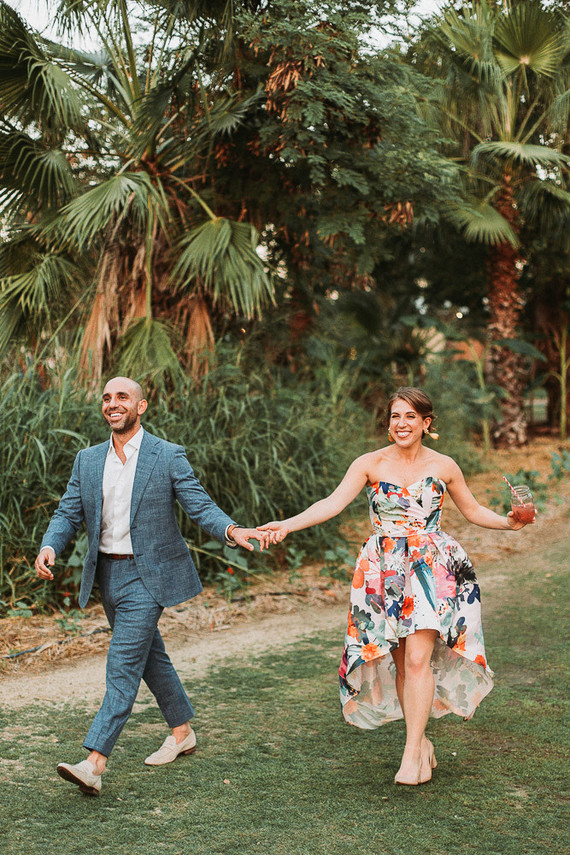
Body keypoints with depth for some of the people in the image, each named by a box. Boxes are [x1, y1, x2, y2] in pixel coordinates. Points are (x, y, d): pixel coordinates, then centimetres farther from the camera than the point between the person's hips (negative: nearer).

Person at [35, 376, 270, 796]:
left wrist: (231, 531, -30)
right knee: (150, 655, 18)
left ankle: (95, 763, -15)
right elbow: (69, 514, 4)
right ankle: (182, 732, 35)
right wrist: (50, 546, -16)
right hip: (107, 573, 6)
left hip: (147, 576, -6)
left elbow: (200, 505, -10)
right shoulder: (88, 460, 7)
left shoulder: (169, 456, -8)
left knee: (123, 665, -12)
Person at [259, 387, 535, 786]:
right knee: (400, 662, 6)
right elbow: (332, 503, -10)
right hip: (385, 573, 1)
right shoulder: (371, 464, -1)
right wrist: (287, 525, -23)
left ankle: (412, 751, -4)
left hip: (431, 569, -1)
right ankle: (422, 742, 23)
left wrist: (509, 522, -3)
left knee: (418, 659, -12)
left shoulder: (444, 466, 3)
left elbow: (473, 510, 15)